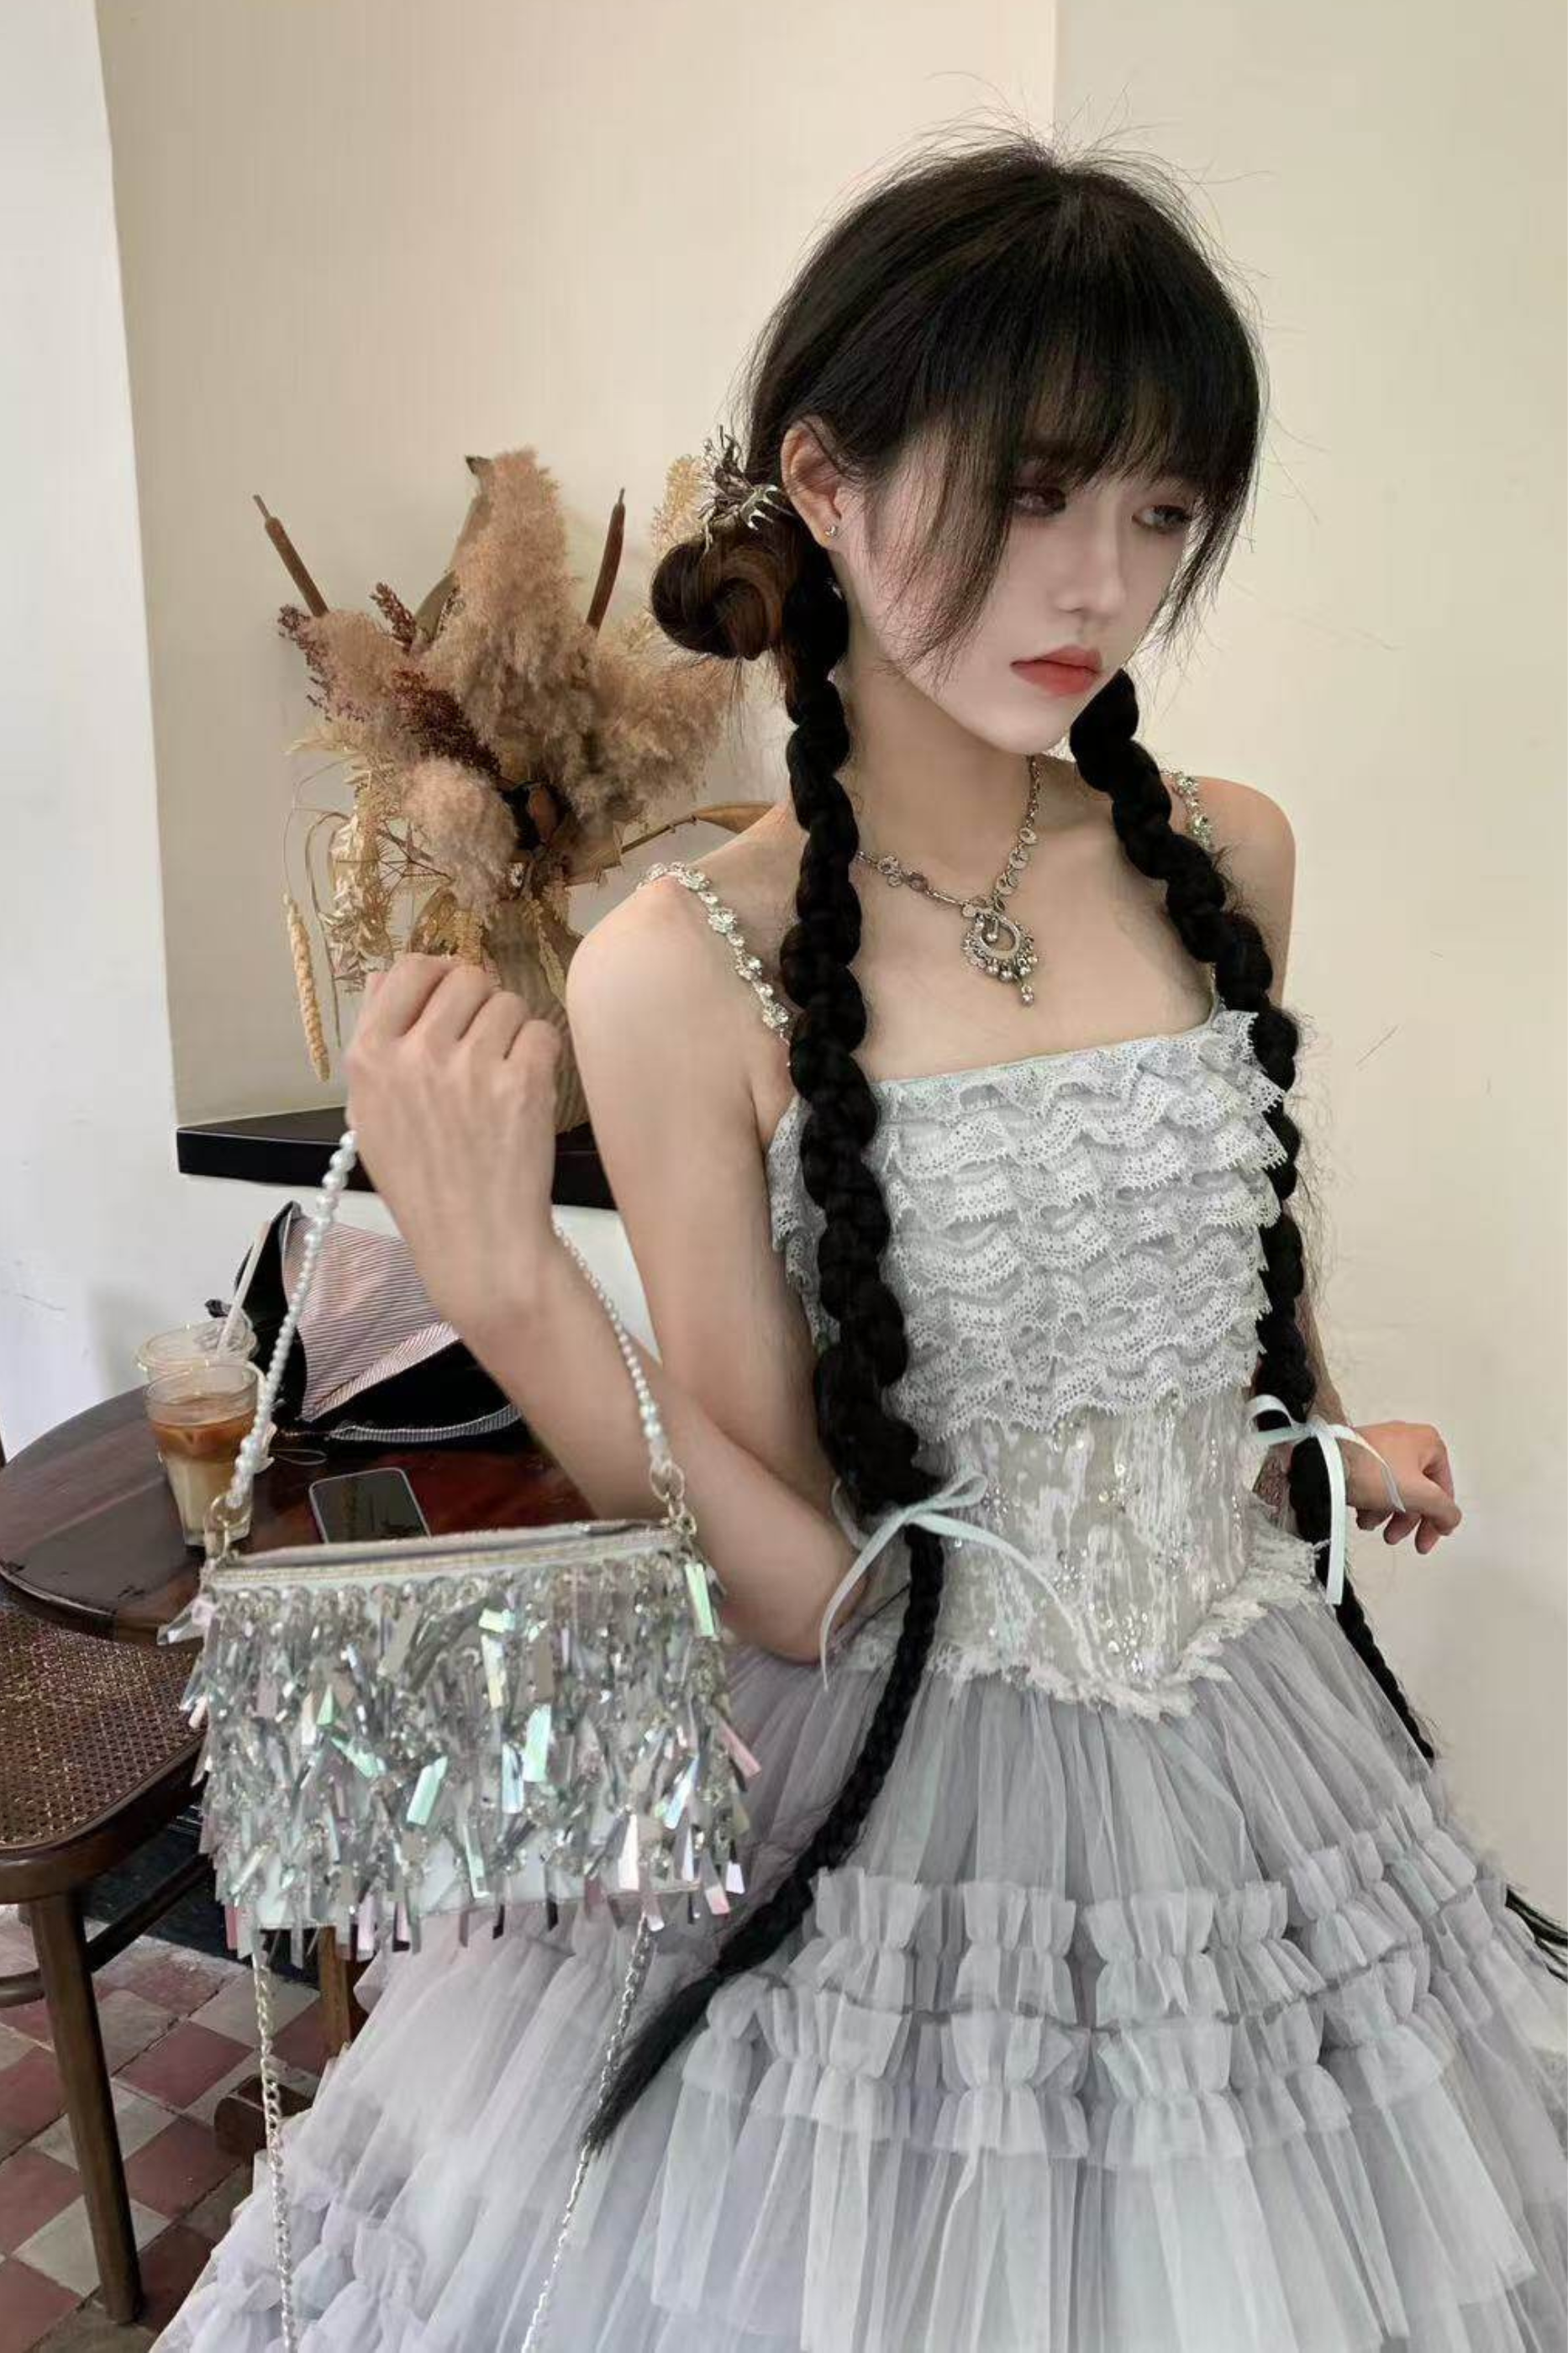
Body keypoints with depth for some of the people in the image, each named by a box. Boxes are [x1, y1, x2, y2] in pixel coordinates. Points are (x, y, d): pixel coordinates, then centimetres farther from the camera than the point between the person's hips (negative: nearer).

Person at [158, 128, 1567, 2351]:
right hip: (889, 1814, -4)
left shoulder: (1226, 858, -5)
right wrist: (498, 1280, -28)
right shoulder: (688, 968, -17)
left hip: (1263, 1749, 5)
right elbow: (798, 1582, -15)